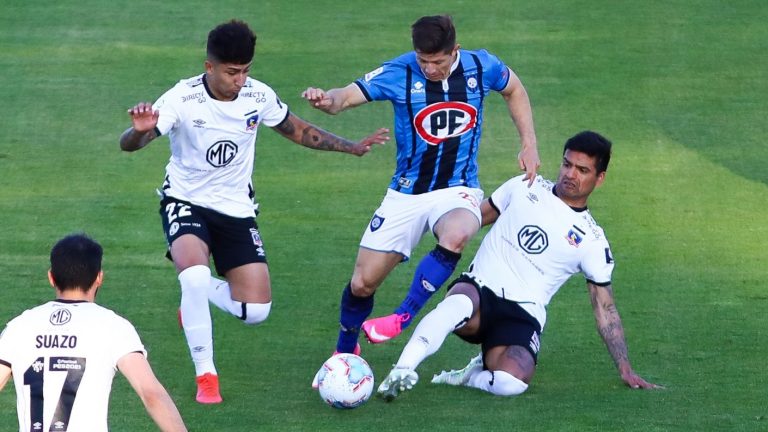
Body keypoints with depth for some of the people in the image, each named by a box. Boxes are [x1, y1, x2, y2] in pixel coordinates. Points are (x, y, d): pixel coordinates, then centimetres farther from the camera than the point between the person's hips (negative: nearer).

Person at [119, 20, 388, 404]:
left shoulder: (259, 97, -9)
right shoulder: (183, 98, -21)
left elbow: (298, 131, 10)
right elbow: (127, 144, -29)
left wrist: (353, 147, 1)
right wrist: (140, 130, -53)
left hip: (236, 209, 4)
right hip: (186, 201, -4)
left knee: (256, 310, -5)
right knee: (195, 274, -34)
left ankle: (194, 298, 29)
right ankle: (205, 376, -16)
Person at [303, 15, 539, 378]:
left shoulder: (481, 67, -8)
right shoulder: (399, 74, -14)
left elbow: (514, 90, 13)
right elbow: (347, 96, -21)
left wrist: (529, 144, 6)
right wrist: (326, 100, -45)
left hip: (457, 190, -1)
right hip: (406, 194, 1)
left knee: (454, 236, -37)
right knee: (363, 282, 1)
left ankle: (402, 318, -24)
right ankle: (345, 352, 31)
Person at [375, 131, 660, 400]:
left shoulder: (592, 241, 7)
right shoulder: (525, 188, 10)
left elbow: (605, 309, 11)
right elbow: (480, 216, 21)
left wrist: (625, 370, 7)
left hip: (522, 317, 0)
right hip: (477, 288, 0)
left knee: (511, 382, -33)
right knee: (460, 304, -40)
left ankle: (470, 377, -3)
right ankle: (401, 372, -42)